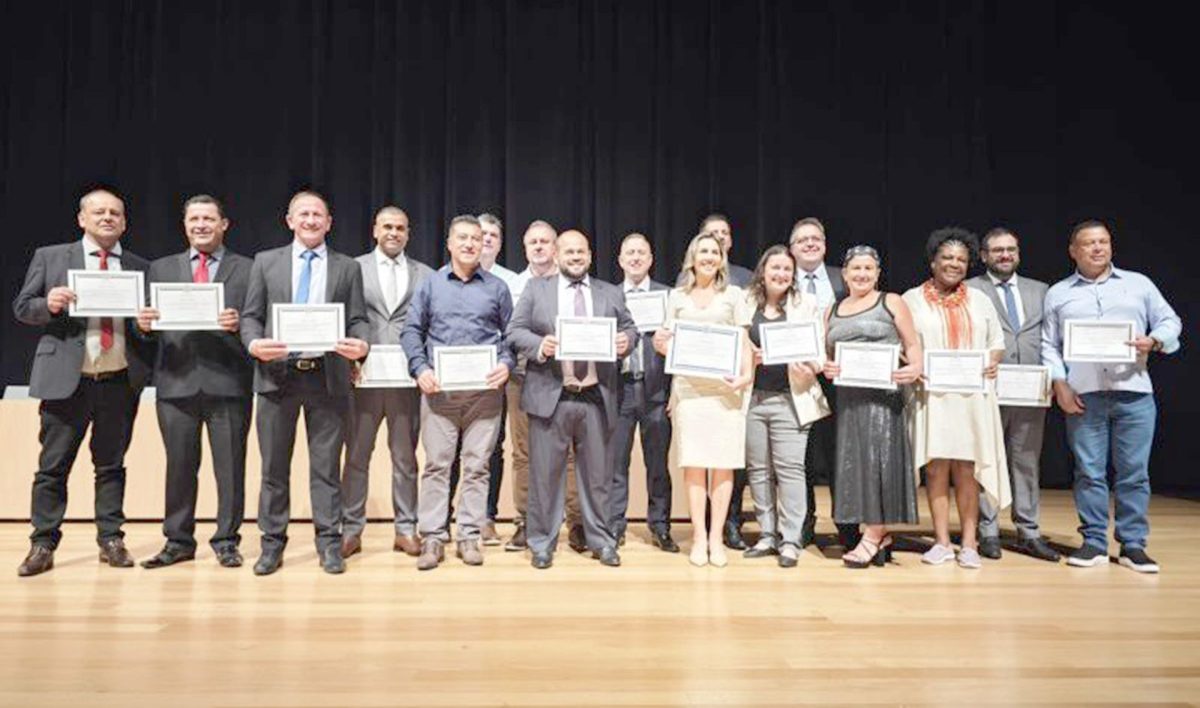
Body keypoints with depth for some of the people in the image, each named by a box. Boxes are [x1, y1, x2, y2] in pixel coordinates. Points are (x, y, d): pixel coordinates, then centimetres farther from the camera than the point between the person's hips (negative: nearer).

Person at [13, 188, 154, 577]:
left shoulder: (141, 268, 10)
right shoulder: (49, 257, 7)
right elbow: (21, 307, 6)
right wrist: (48, 304, -14)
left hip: (120, 382, 1)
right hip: (65, 380, -1)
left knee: (112, 465, 8)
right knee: (53, 466, 5)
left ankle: (111, 540, 16)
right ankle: (42, 545, 14)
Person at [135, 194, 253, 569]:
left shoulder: (247, 269, 7)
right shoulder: (161, 268, 16)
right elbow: (151, 321, 11)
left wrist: (238, 323, -20)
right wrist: (144, 324, -11)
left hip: (228, 382, -2)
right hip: (177, 381, 3)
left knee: (230, 465, 2)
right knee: (179, 465, 9)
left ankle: (226, 541, 13)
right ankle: (178, 541, 21)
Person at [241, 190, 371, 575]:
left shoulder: (348, 268, 10)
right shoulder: (265, 262, 11)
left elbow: (358, 320, 5)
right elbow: (251, 316, 8)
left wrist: (361, 345, -17)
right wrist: (254, 344, -13)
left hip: (328, 377, -1)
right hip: (278, 375, 1)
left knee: (326, 467, 4)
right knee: (274, 467, 8)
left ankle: (329, 544, 13)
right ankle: (272, 543, 19)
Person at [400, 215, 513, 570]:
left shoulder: (497, 287, 10)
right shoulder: (430, 284, 11)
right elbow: (411, 330, 8)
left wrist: (505, 364, -8)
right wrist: (420, 368, -6)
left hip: (484, 390, 0)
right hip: (439, 389, 0)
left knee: (477, 465, 3)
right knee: (436, 463, 1)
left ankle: (469, 536, 11)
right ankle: (432, 537, 8)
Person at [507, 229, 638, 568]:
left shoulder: (611, 293, 13)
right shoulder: (536, 289, 9)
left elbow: (630, 327, 13)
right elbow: (515, 331, 4)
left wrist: (626, 340, -11)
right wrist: (539, 346, -16)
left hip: (596, 398, 2)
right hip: (550, 396, -1)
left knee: (596, 474, 10)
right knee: (545, 473, 5)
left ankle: (601, 541, 24)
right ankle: (542, 543, 18)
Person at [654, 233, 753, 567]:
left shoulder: (734, 294, 11)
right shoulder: (677, 296, 14)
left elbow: (745, 341, 5)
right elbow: (670, 344, 15)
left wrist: (747, 375, -11)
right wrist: (660, 345, -8)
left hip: (726, 386, -1)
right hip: (688, 386, 1)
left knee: (724, 463, -2)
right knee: (693, 463, -1)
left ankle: (716, 537, 6)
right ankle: (699, 537, 7)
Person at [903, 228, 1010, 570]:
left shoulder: (979, 300, 15)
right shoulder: (912, 299, 8)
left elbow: (997, 343, 16)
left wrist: (993, 362, -4)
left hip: (972, 397, 2)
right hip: (930, 396, -1)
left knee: (966, 470, 2)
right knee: (936, 468, 0)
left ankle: (969, 544, 9)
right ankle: (942, 542, 9)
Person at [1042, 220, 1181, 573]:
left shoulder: (1138, 284, 15)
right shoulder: (1058, 293, 12)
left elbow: (1170, 321, 13)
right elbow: (1049, 345, 9)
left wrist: (1154, 341, -9)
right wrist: (1060, 385, -3)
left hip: (1134, 392, 1)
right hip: (1083, 396, 0)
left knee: (1134, 472, 2)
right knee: (1089, 472, 1)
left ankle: (1133, 546, 10)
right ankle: (1093, 542, 9)